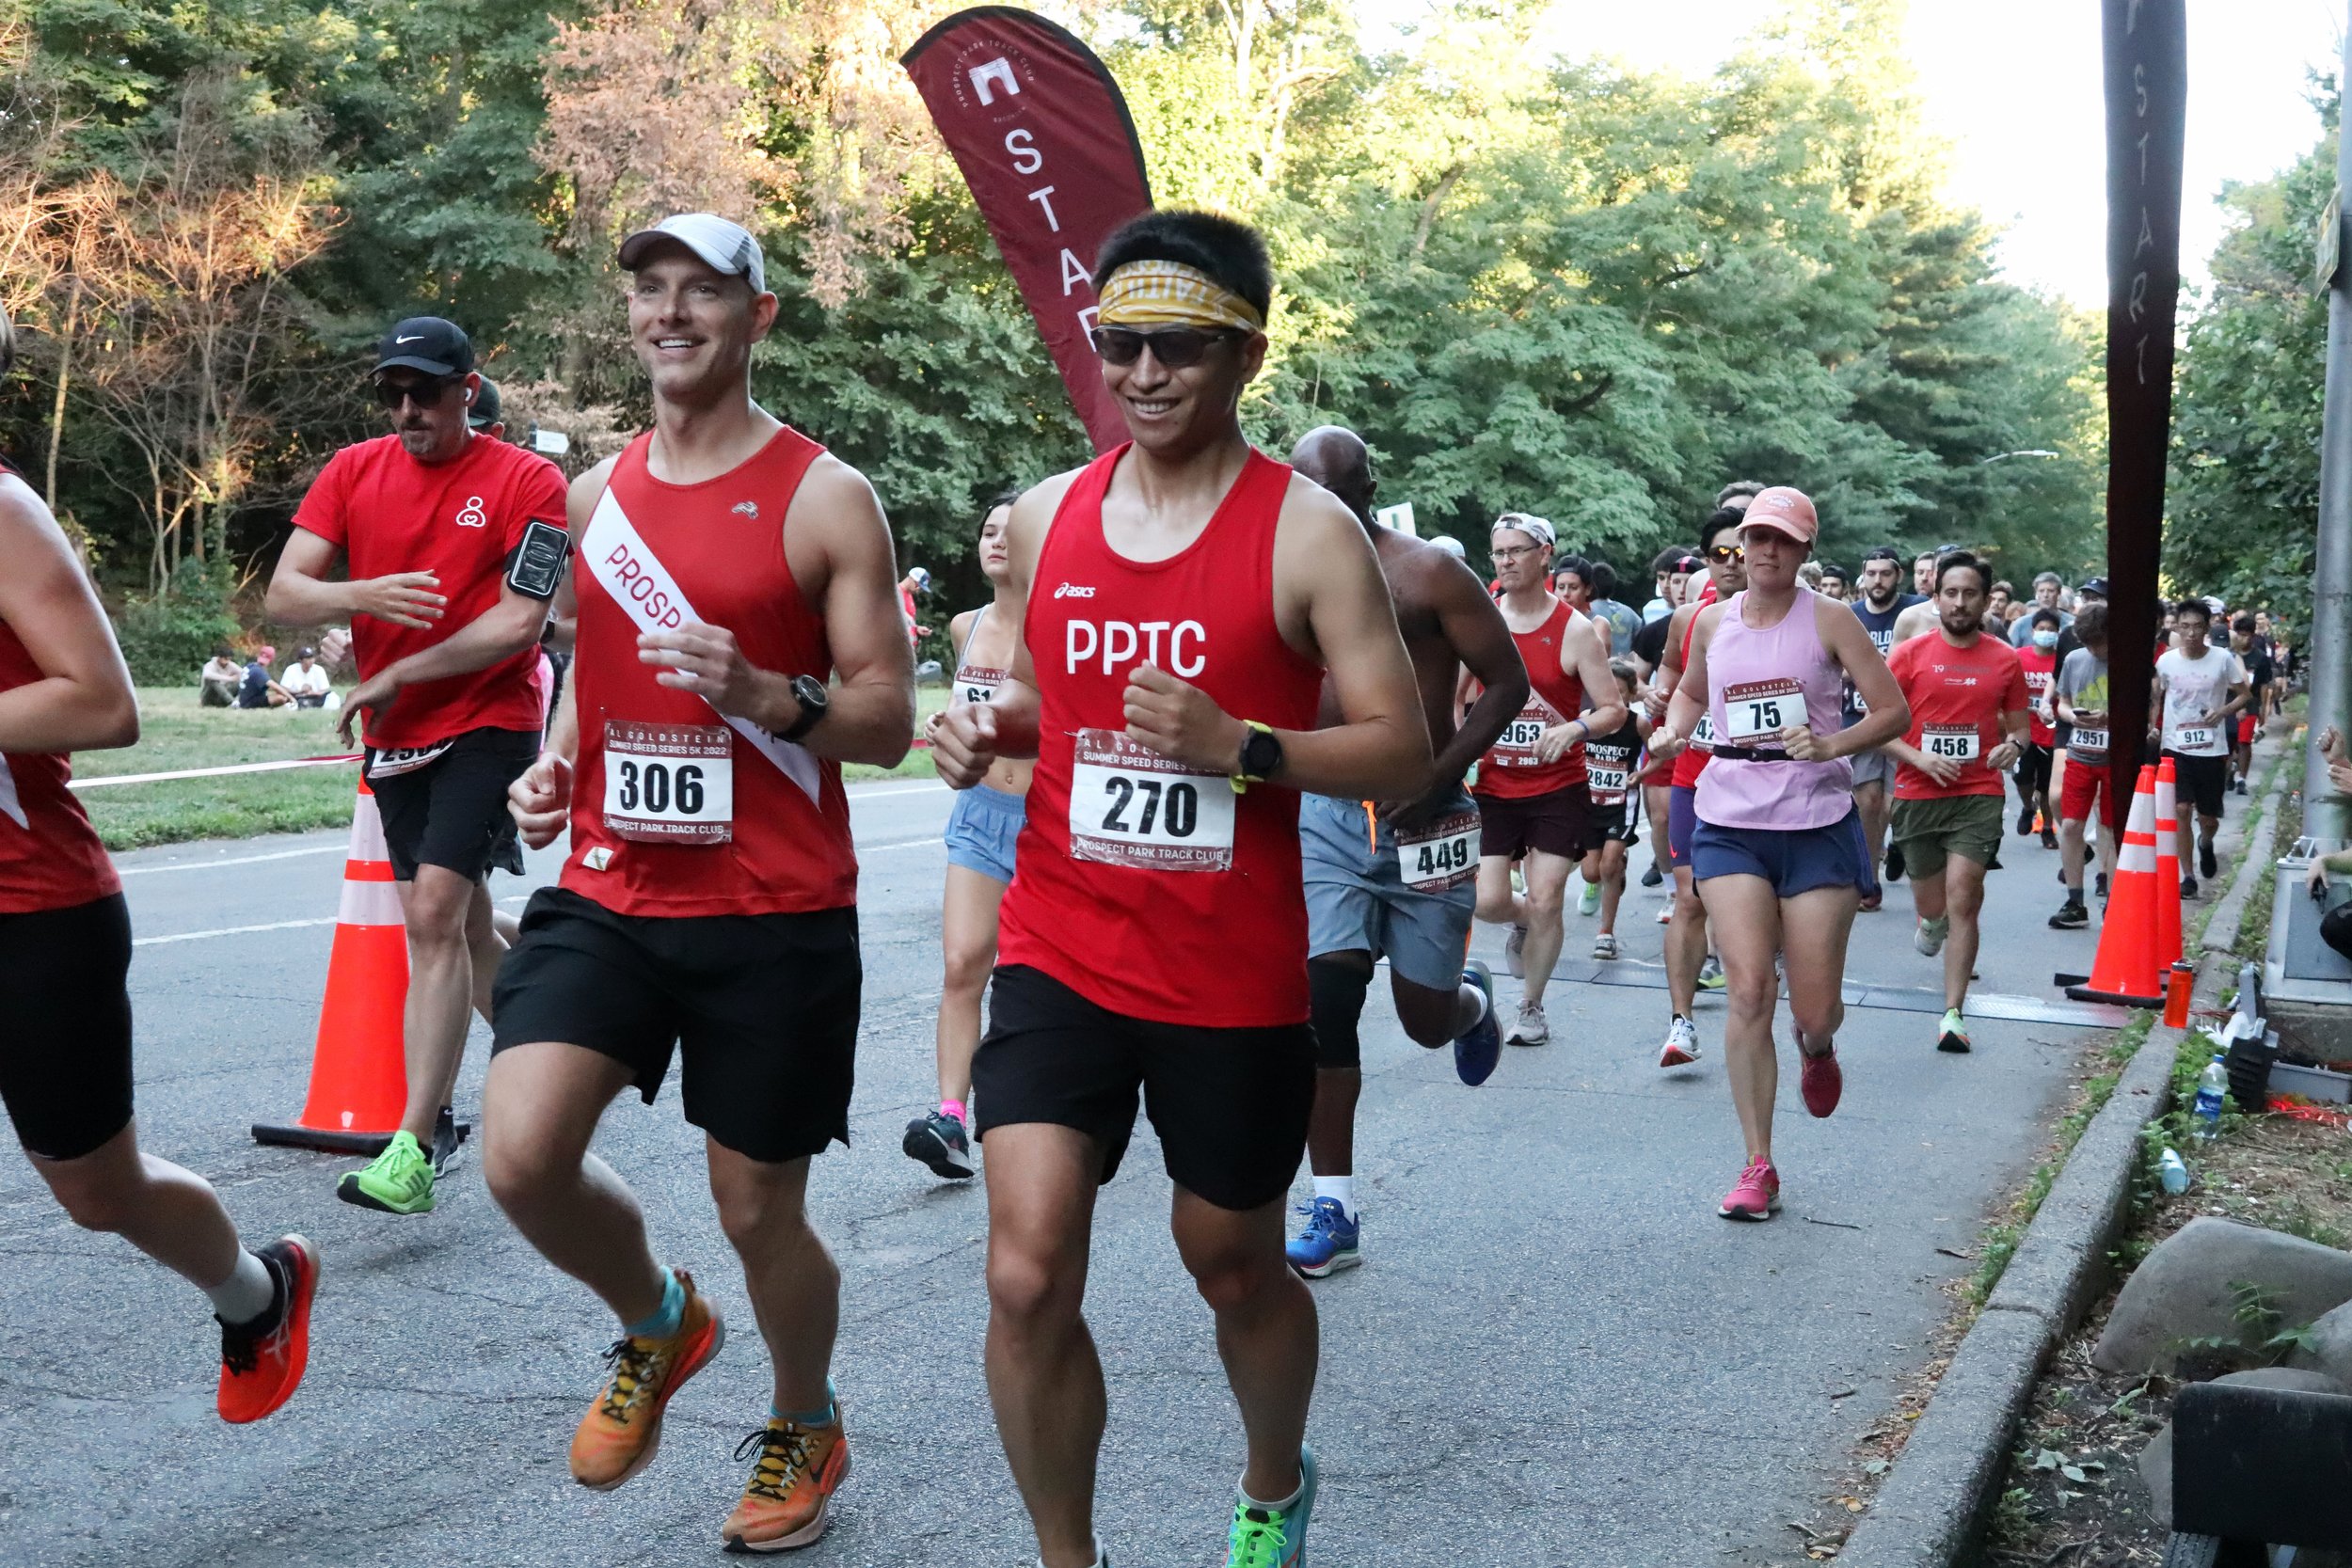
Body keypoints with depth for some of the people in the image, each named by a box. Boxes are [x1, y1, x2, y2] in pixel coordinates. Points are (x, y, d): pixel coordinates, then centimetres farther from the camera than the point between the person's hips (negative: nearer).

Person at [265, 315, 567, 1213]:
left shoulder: (527, 481, -8)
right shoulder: (352, 473, 5)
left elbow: (518, 622, -15)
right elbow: (283, 596, -2)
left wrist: (394, 675, -12)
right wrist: (362, 596, -23)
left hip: (489, 724, -6)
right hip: (393, 735, 6)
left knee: (436, 914, -18)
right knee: (462, 925, 14)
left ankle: (413, 1152, -19)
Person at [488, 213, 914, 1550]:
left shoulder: (825, 497, -6)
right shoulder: (597, 494, 10)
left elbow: (889, 719, -7)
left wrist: (766, 695, -26)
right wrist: (554, 766, 4)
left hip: (775, 915, -4)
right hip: (607, 897, 4)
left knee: (760, 1212, 6)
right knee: (523, 1156, -15)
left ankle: (807, 1428, 37)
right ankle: (658, 1326, 18)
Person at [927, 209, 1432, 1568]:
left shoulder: (1307, 533, -9)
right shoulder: (1048, 515, 5)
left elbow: (1403, 754, -11)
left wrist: (1237, 746, -25)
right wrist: (994, 726, -2)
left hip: (1235, 980, -3)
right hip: (1062, 957, 3)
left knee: (1234, 1265, 16)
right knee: (1028, 1276, -9)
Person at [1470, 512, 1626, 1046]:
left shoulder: (1575, 630, -7)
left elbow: (1613, 710, -7)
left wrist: (1573, 729, -26)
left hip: (1558, 788, -2)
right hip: (1492, 786, 2)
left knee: (1546, 902, -2)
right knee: (1488, 902, -6)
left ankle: (1531, 1009, 16)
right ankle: (1522, 922, 31)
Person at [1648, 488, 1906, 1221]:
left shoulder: (1828, 619, -2)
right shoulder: (1712, 622, 7)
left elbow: (1893, 711, -2)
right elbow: (1691, 689, 26)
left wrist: (1830, 746, -18)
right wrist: (1673, 729, 5)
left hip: (1819, 827, -2)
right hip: (1730, 824, 2)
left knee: (1814, 1009, 1)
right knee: (1748, 991, -11)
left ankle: (1817, 1051, 42)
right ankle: (1758, 1167, -2)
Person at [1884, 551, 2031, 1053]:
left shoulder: (2005, 660, 5)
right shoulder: (1908, 654, 0)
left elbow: (2019, 725, 15)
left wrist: (2013, 744, -9)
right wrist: (1920, 758, -14)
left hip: (1978, 795, -1)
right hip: (1917, 796, 1)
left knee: (1962, 902, -13)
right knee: (1932, 904, 13)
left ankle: (1953, 1013, -9)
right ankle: (1932, 922, 53)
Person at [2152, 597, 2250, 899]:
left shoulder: (2223, 659, -6)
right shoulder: (2166, 661, -2)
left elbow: (2244, 695, 4)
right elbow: (2156, 699, 12)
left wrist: (2223, 711, -14)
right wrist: (2153, 726, -4)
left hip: (2212, 750, 0)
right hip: (2175, 747, 0)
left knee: (2208, 817, 8)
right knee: (2181, 809, -11)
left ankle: (2205, 844, 45)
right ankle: (2186, 877, -1)